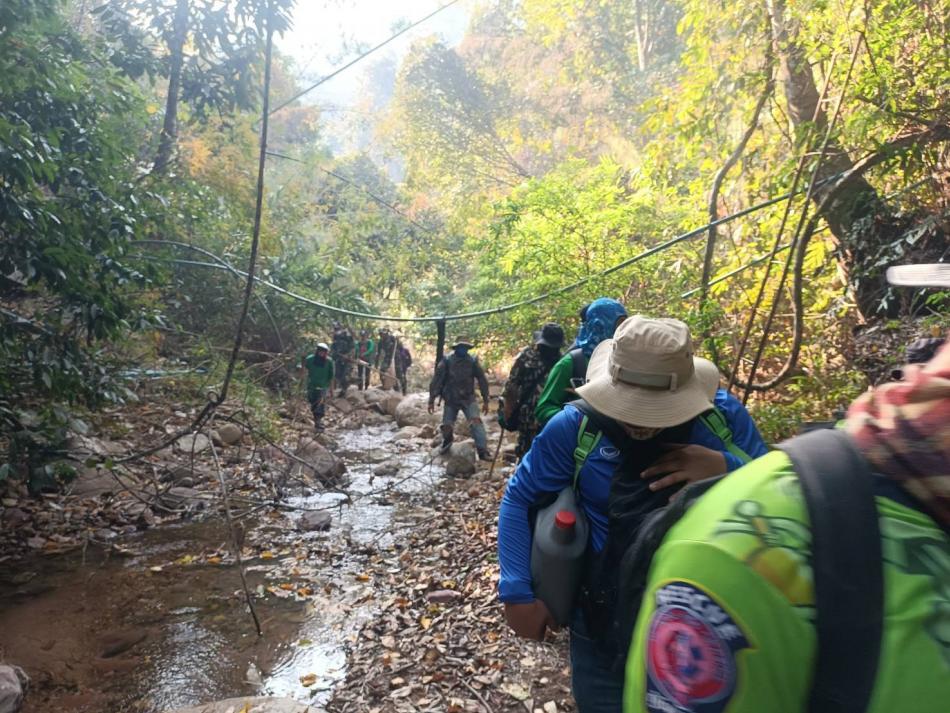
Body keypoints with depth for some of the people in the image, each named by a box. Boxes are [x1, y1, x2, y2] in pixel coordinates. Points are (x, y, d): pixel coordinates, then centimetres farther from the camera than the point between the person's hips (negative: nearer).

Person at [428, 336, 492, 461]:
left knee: (476, 422, -20)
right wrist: (431, 400, -7)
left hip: (468, 398, 0)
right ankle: (447, 441, 39)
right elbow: (437, 380, -6)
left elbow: (482, 380, 1)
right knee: (447, 426, 4)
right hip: (450, 399, 0)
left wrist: (485, 400, 1)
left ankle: (483, 451, -25)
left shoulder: (473, 361, -4)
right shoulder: (447, 361, -8)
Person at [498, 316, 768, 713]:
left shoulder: (723, 415, -15)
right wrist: (518, 592, -14)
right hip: (605, 625, -1)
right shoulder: (574, 425, -19)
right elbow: (518, 499, -8)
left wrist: (727, 470, -27)